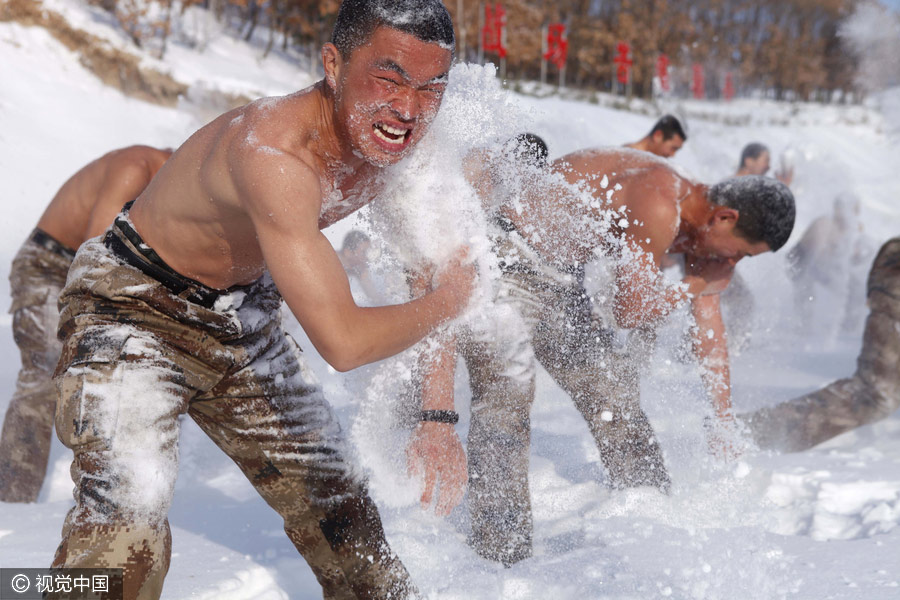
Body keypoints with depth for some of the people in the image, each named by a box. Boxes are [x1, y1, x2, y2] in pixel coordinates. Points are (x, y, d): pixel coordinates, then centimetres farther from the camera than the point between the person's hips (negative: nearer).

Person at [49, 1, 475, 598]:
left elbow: (428, 269, 4)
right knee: (126, 530, -26)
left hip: (244, 314, 8)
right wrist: (450, 300, -22)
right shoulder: (272, 151, -38)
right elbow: (343, 340, -40)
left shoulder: (392, 136, -11)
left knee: (342, 515, 16)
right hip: (135, 307, -7)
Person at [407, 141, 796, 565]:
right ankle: (500, 561, -21)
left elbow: (709, 325, 14)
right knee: (505, 406, -20)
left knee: (617, 397, 11)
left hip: (556, 284, 10)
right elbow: (631, 311, -25)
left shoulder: (702, 230, 5)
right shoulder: (658, 205, -27)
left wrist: (725, 420, 17)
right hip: (503, 266, -10)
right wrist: (696, 286, -8)